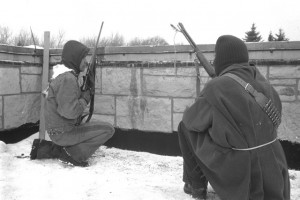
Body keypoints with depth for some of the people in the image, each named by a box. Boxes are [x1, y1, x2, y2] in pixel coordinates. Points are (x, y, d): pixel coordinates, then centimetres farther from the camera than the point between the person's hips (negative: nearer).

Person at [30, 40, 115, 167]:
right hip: (63, 132, -9)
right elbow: (69, 111, -28)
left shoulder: (61, 75, 12)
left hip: (56, 130, 9)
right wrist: (85, 99, -12)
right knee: (108, 129, -9)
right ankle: (73, 155, -7)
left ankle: (44, 149, 18)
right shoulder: (69, 79, -20)